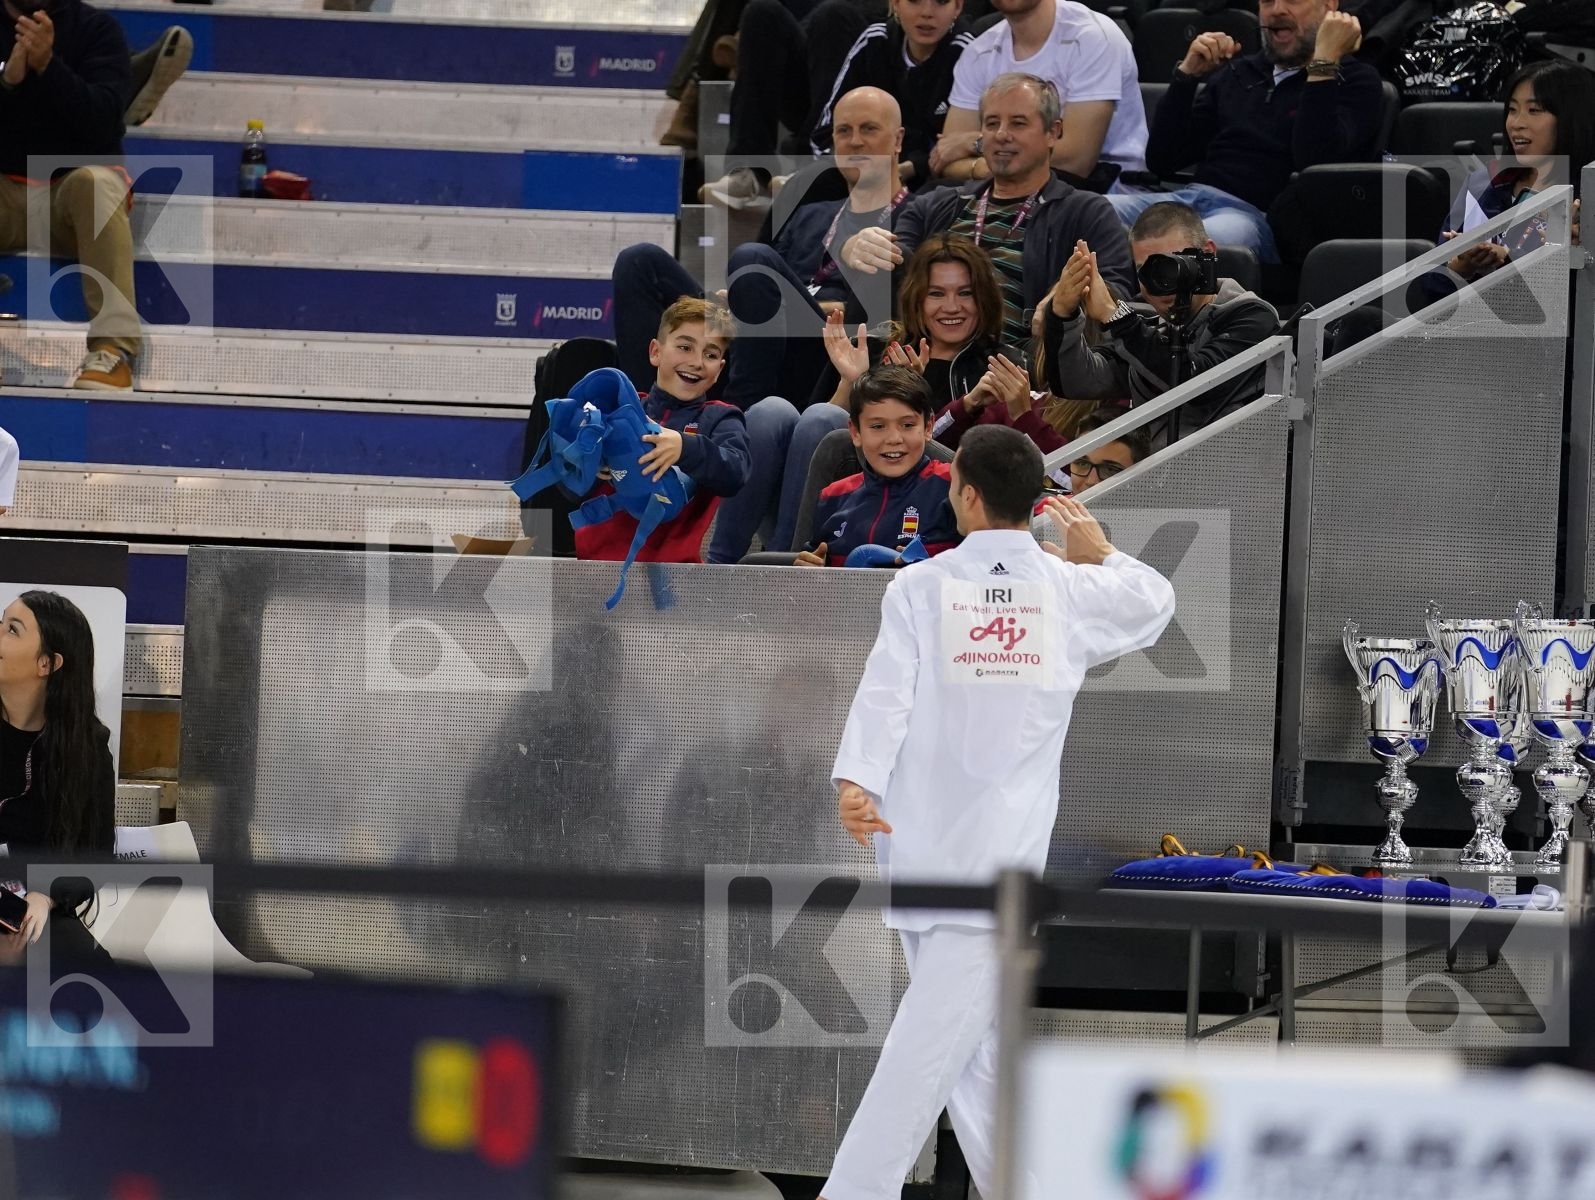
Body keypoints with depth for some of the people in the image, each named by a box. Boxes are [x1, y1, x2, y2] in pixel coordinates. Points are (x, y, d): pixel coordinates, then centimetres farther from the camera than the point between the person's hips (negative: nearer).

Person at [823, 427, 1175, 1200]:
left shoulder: (921, 586, 0)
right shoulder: (1073, 590, 3)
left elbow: (885, 690, -10)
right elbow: (1154, 605, 24)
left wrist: (856, 783, -17)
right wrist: (1101, 555, 38)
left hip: (923, 837, 2)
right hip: (1002, 845, -2)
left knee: (973, 1029, 15)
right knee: (940, 1032, -7)